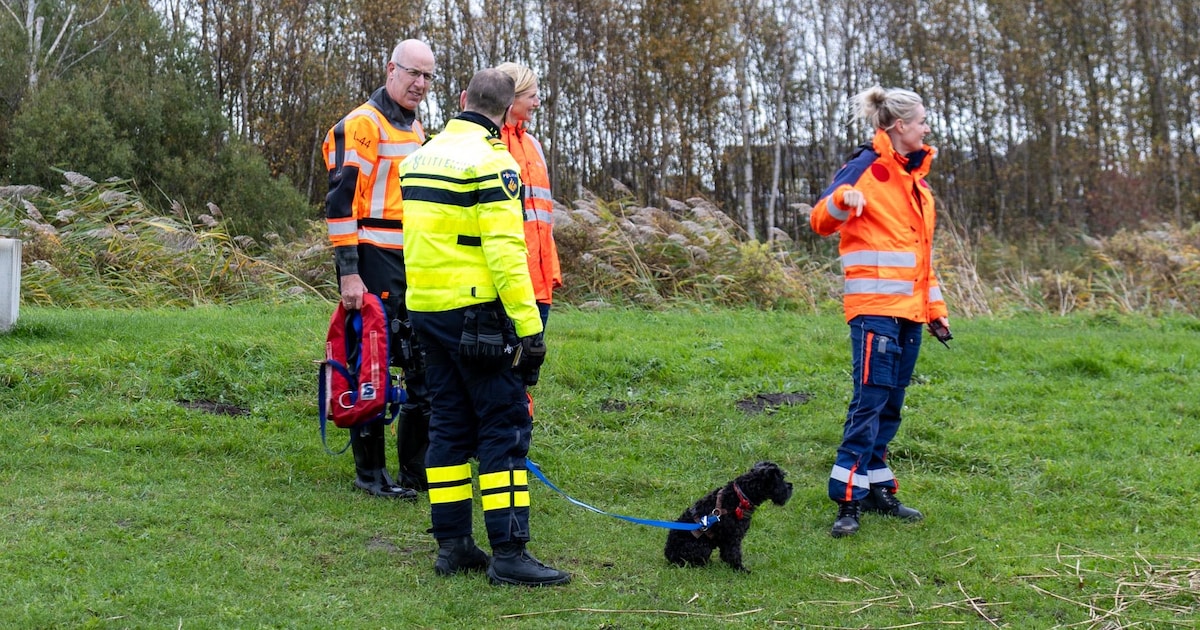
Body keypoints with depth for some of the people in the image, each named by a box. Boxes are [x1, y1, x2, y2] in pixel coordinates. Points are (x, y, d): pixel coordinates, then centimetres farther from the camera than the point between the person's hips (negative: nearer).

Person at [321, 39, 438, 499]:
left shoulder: (415, 130, 17)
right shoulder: (362, 125, -9)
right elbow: (340, 202, -14)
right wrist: (348, 272, -19)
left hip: (415, 265, 8)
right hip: (375, 266, -8)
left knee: (425, 364, 9)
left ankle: (416, 466, 19)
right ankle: (370, 471, 8)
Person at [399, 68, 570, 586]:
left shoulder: (421, 156, 14)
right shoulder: (491, 161, -12)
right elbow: (505, 250, -19)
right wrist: (529, 325, -19)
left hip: (426, 310, 8)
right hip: (476, 312, -8)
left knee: (449, 424, 13)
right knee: (505, 427, -4)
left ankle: (452, 545, 16)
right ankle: (509, 553, -5)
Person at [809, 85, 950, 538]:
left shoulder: (915, 177, 20)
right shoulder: (866, 167, -6)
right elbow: (821, 221, -12)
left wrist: (935, 305, 21)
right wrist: (842, 199, -34)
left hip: (910, 310, 8)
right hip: (875, 307, -8)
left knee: (890, 405, 10)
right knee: (870, 401, -12)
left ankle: (878, 489, 17)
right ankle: (847, 500, -10)